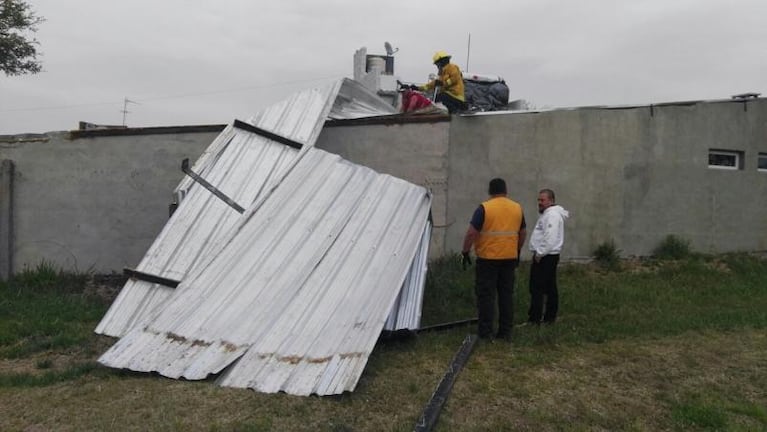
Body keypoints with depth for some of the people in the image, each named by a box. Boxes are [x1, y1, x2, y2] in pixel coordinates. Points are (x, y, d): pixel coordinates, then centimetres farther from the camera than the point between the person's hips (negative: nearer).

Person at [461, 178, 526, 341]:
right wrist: (518, 251, 27)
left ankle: (485, 332, 3)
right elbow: (523, 233, 15)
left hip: (488, 258, -5)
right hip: (510, 258, 5)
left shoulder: (484, 208, -10)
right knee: (506, 294, 12)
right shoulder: (517, 208, 7)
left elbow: (471, 233, -13)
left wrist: (465, 251, -4)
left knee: (486, 295, 1)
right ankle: (506, 332, 16)